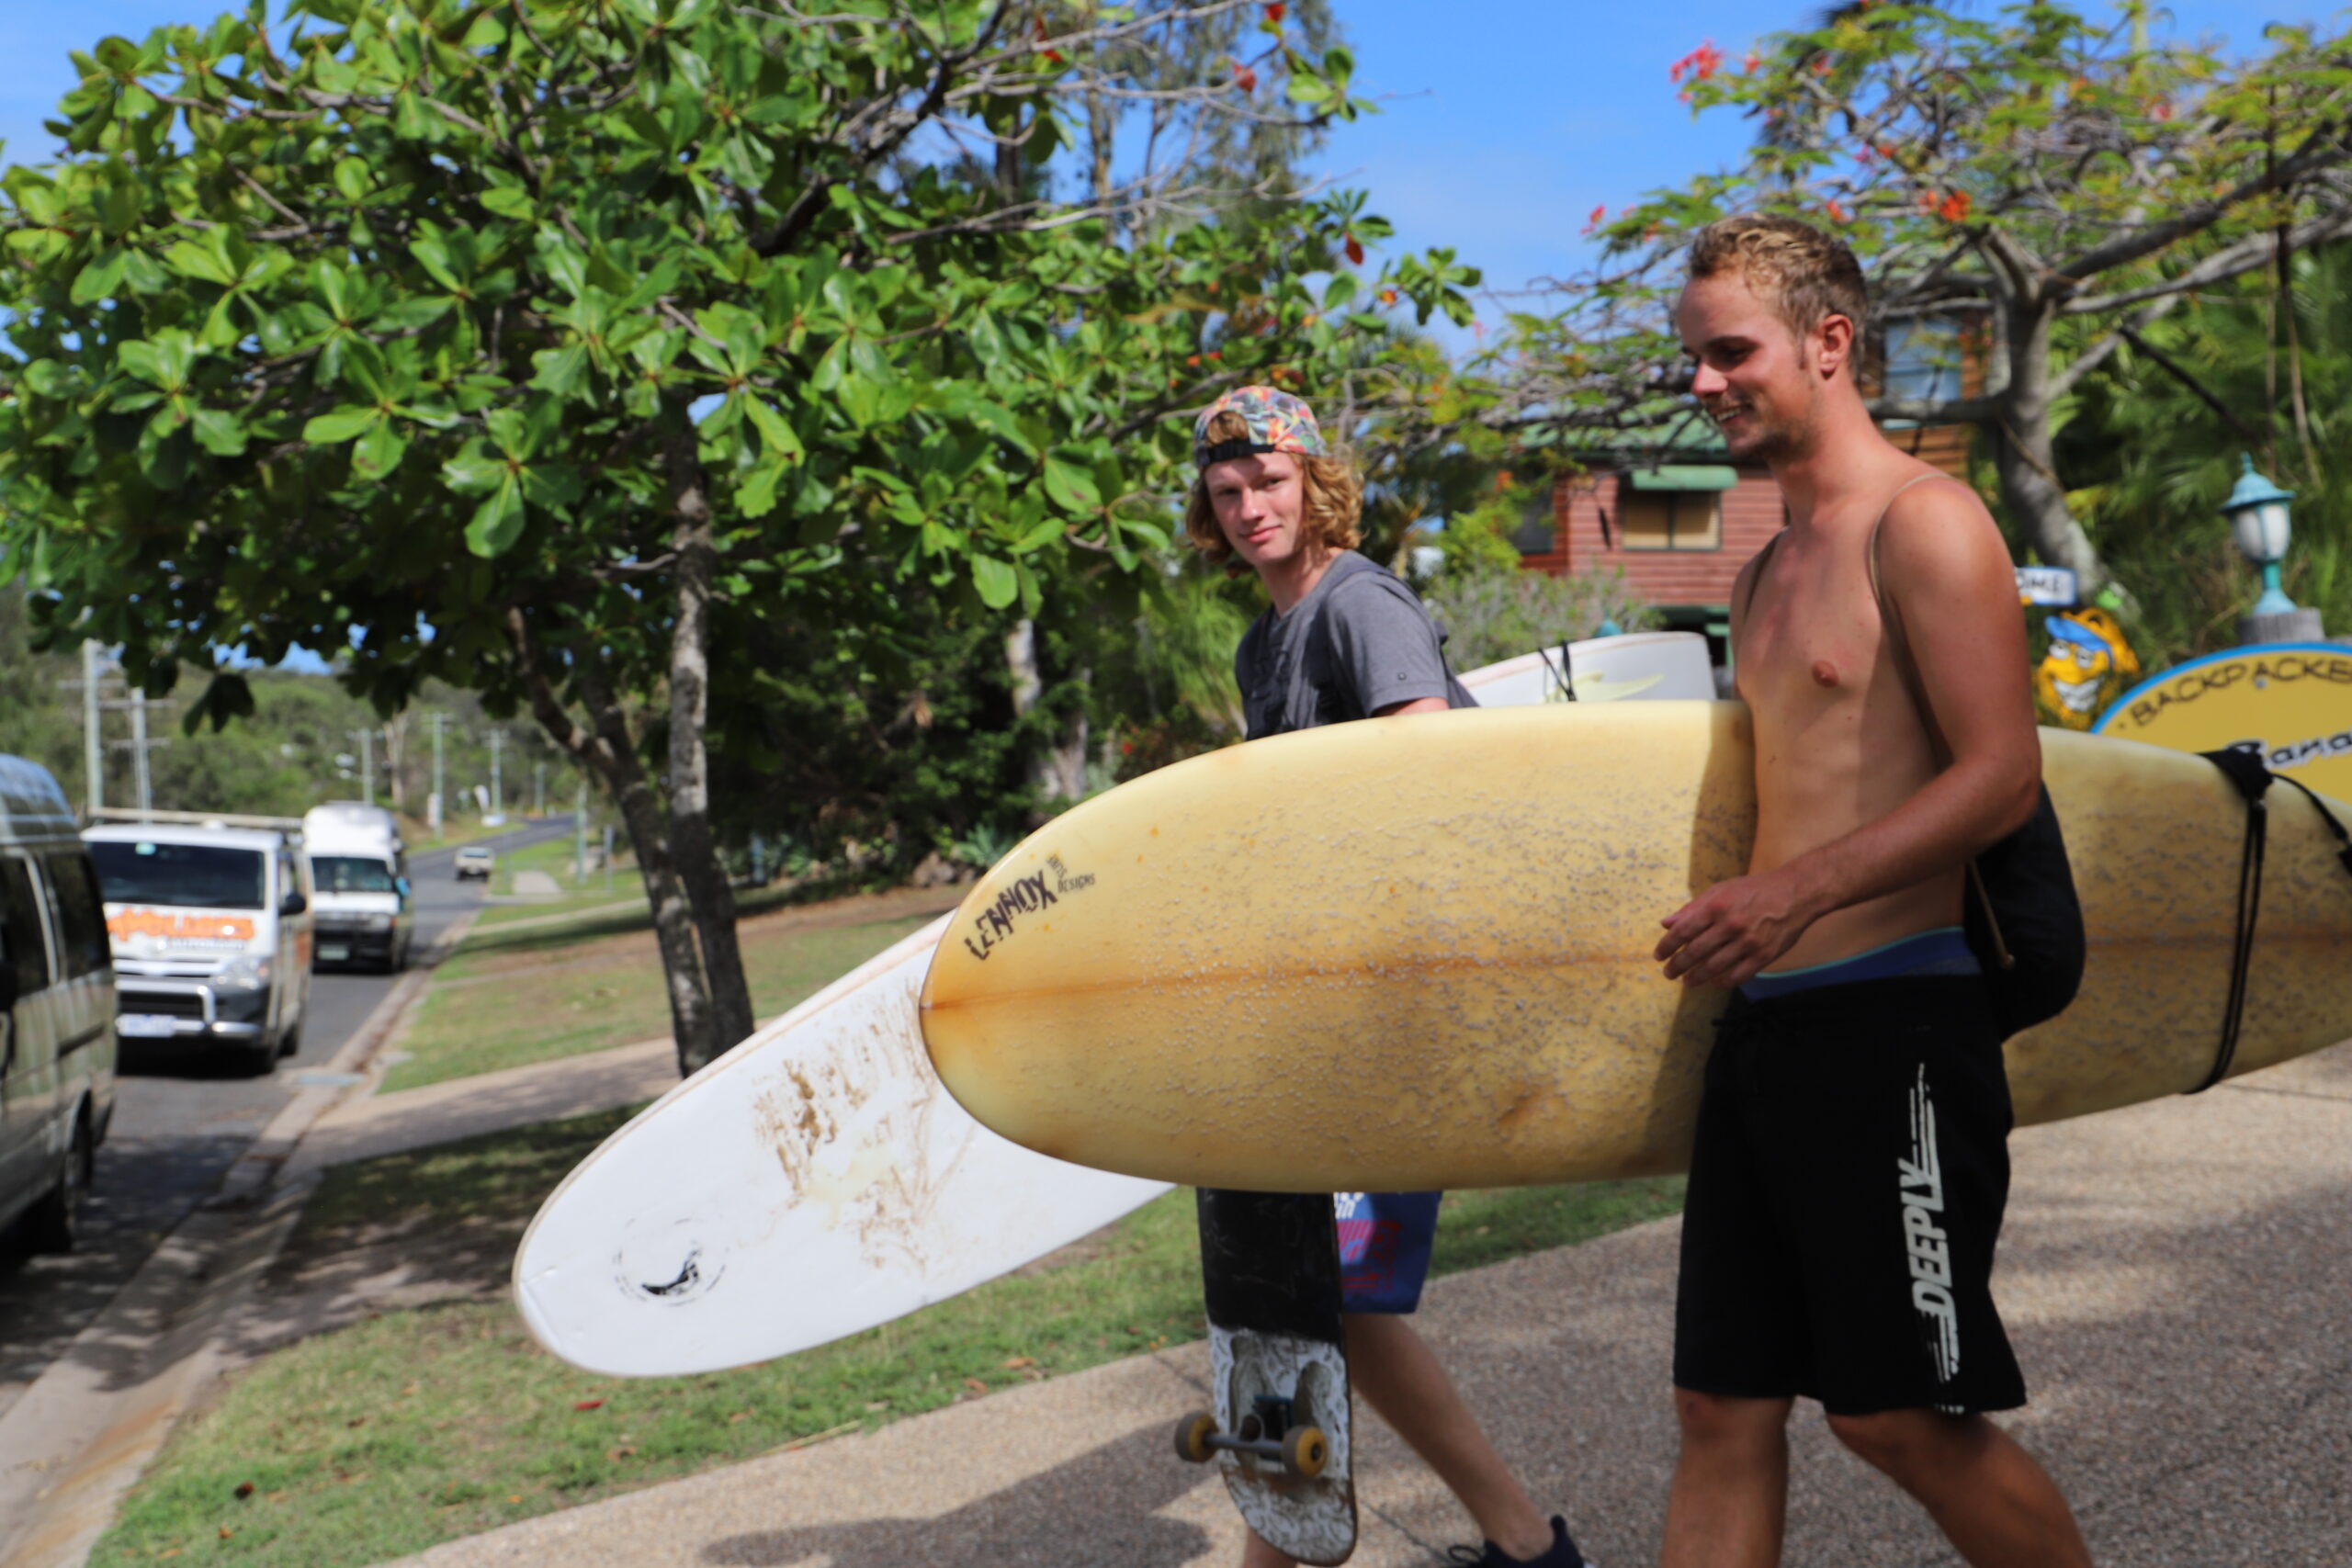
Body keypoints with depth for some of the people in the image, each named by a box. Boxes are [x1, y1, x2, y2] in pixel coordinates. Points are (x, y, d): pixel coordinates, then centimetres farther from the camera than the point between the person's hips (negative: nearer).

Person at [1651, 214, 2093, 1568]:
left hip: (1891, 1016, -8)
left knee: (1898, 1415, 0)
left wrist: (1797, 889, -22)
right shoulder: (1769, 570, 18)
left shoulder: (1925, 523, -8)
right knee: (1725, 1410, 9)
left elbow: (2003, 776, -16)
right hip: (1764, 1019, 8)